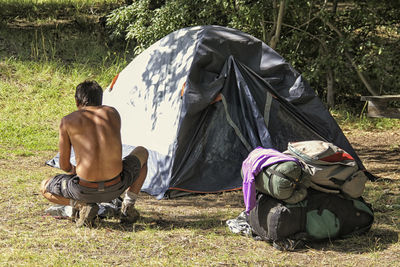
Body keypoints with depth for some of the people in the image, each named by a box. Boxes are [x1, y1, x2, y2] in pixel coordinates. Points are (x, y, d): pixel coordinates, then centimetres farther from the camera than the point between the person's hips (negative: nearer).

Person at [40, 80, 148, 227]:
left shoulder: (68, 121, 0)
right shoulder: (113, 113, 9)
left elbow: (64, 165, 6)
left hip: (85, 191, -2)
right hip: (116, 188, 2)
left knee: (45, 187, 28)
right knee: (142, 153, 32)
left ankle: (82, 206, 0)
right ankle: (128, 207, 15)